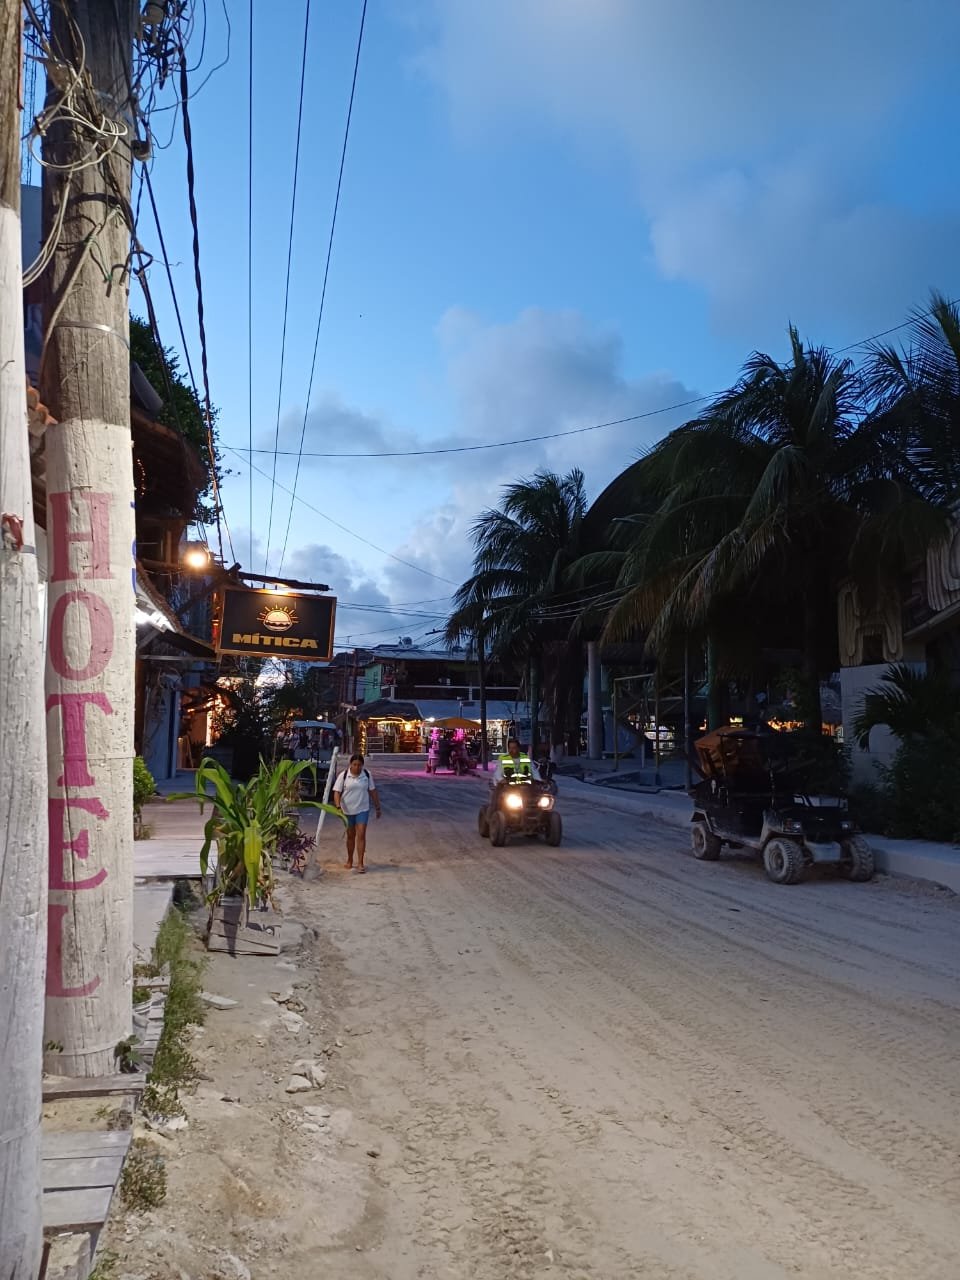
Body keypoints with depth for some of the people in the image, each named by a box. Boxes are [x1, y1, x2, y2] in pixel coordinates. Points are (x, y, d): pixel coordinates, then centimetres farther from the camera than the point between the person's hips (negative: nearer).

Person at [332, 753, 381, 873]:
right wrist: (338, 807, -22)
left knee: (361, 835, -7)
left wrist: (378, 807, 8)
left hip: (362, 810, 0)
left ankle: (360, 863, -5)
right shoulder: (344, 776, -7)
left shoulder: (367, 774, -3)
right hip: (347, 810, 0)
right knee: (350, 836, 13)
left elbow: (372, 791, 5)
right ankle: (349, 860, 29)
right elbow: (337, 792, -9)